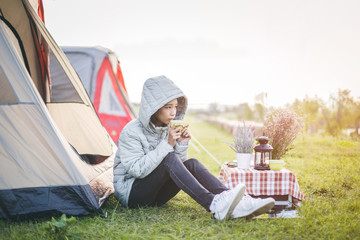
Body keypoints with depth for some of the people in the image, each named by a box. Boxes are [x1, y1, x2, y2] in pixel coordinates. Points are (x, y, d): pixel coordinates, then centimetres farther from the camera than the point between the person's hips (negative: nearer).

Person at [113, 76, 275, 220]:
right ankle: (214, 206, -45)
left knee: (192, 164, -18)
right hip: (131, 194, -6)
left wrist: (182, 144, -15)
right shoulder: (131, 132, -16)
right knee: (169, 158, -31)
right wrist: (167, 144, -26)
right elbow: (136, 170, -25)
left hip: (156, 192, 6)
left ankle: (237, 204, -33)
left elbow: (179, 165, 4)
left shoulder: (168, 129, 4)